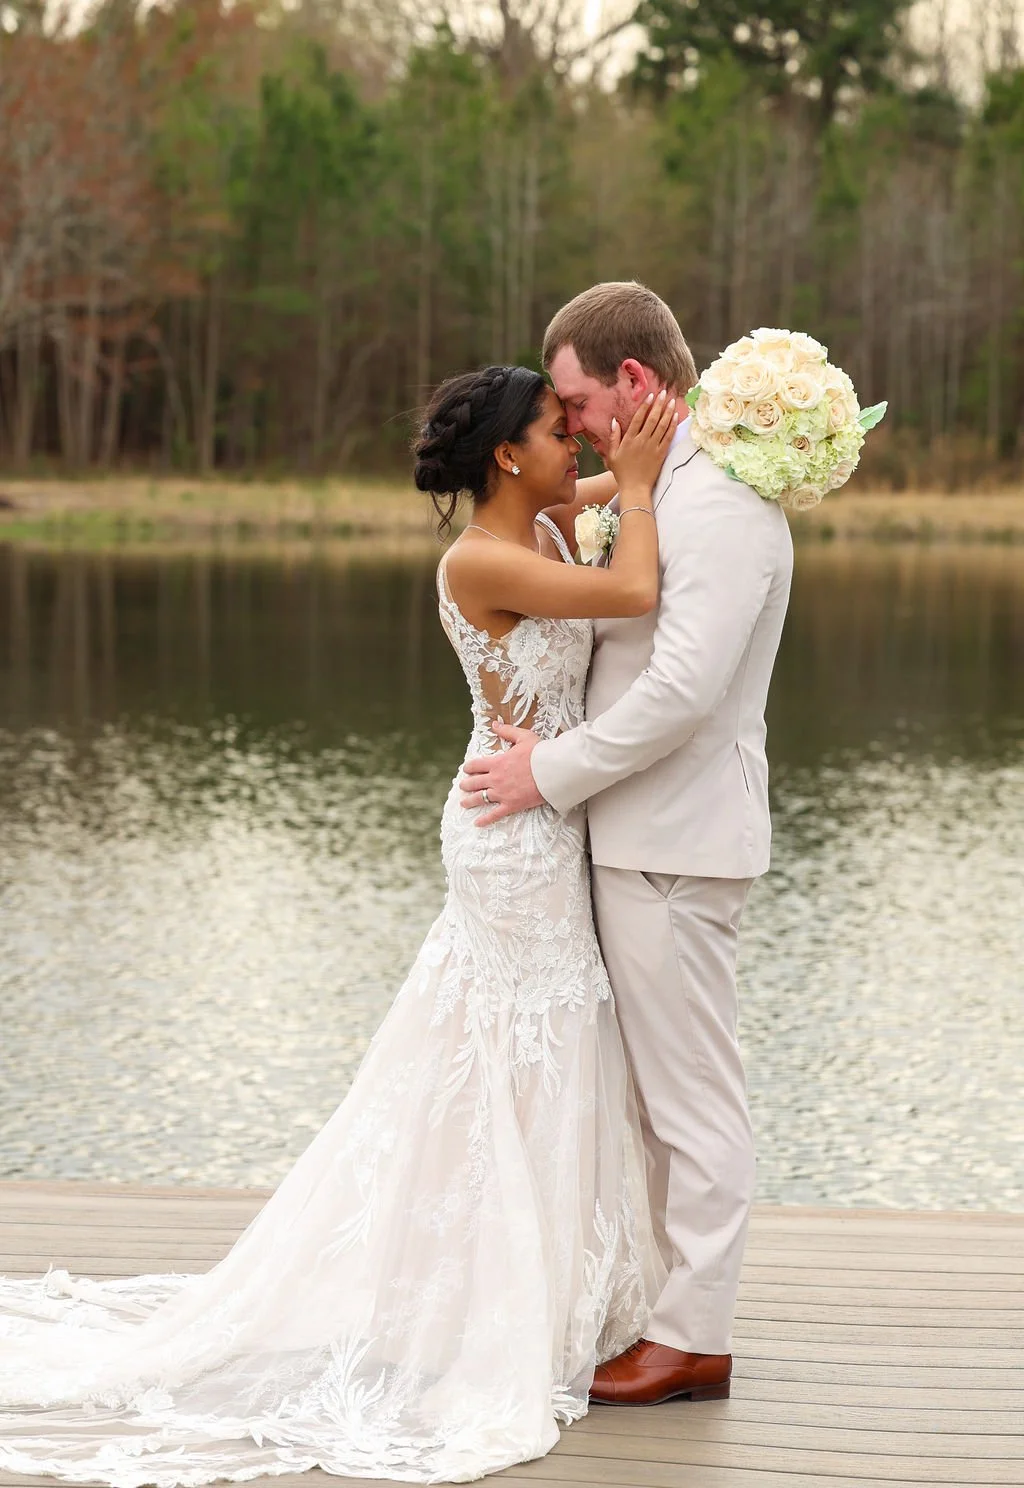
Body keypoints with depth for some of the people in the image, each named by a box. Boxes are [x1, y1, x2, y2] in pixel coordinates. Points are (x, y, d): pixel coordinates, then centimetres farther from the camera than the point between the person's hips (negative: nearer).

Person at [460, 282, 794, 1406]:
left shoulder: (722, 504, -18)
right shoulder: (669, 487, 15)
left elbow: (684, 687, -25)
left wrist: (553, 773, -17)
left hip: (675, 845, -10)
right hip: (644, 834, 10)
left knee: (690, 1096, -2)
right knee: (668, 1091, 15)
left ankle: (695, 1337, 6)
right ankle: (688, 1303, 23)